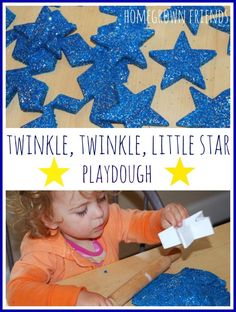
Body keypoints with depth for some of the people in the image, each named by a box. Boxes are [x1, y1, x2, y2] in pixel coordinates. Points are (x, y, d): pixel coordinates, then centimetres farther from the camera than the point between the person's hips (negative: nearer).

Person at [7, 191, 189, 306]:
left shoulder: (110, 220, -8)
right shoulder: (43, 249, -22)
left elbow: (143, 224, 4)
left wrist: (165, 218, -17)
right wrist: (77, 298, -43)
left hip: (118, 300, 4)